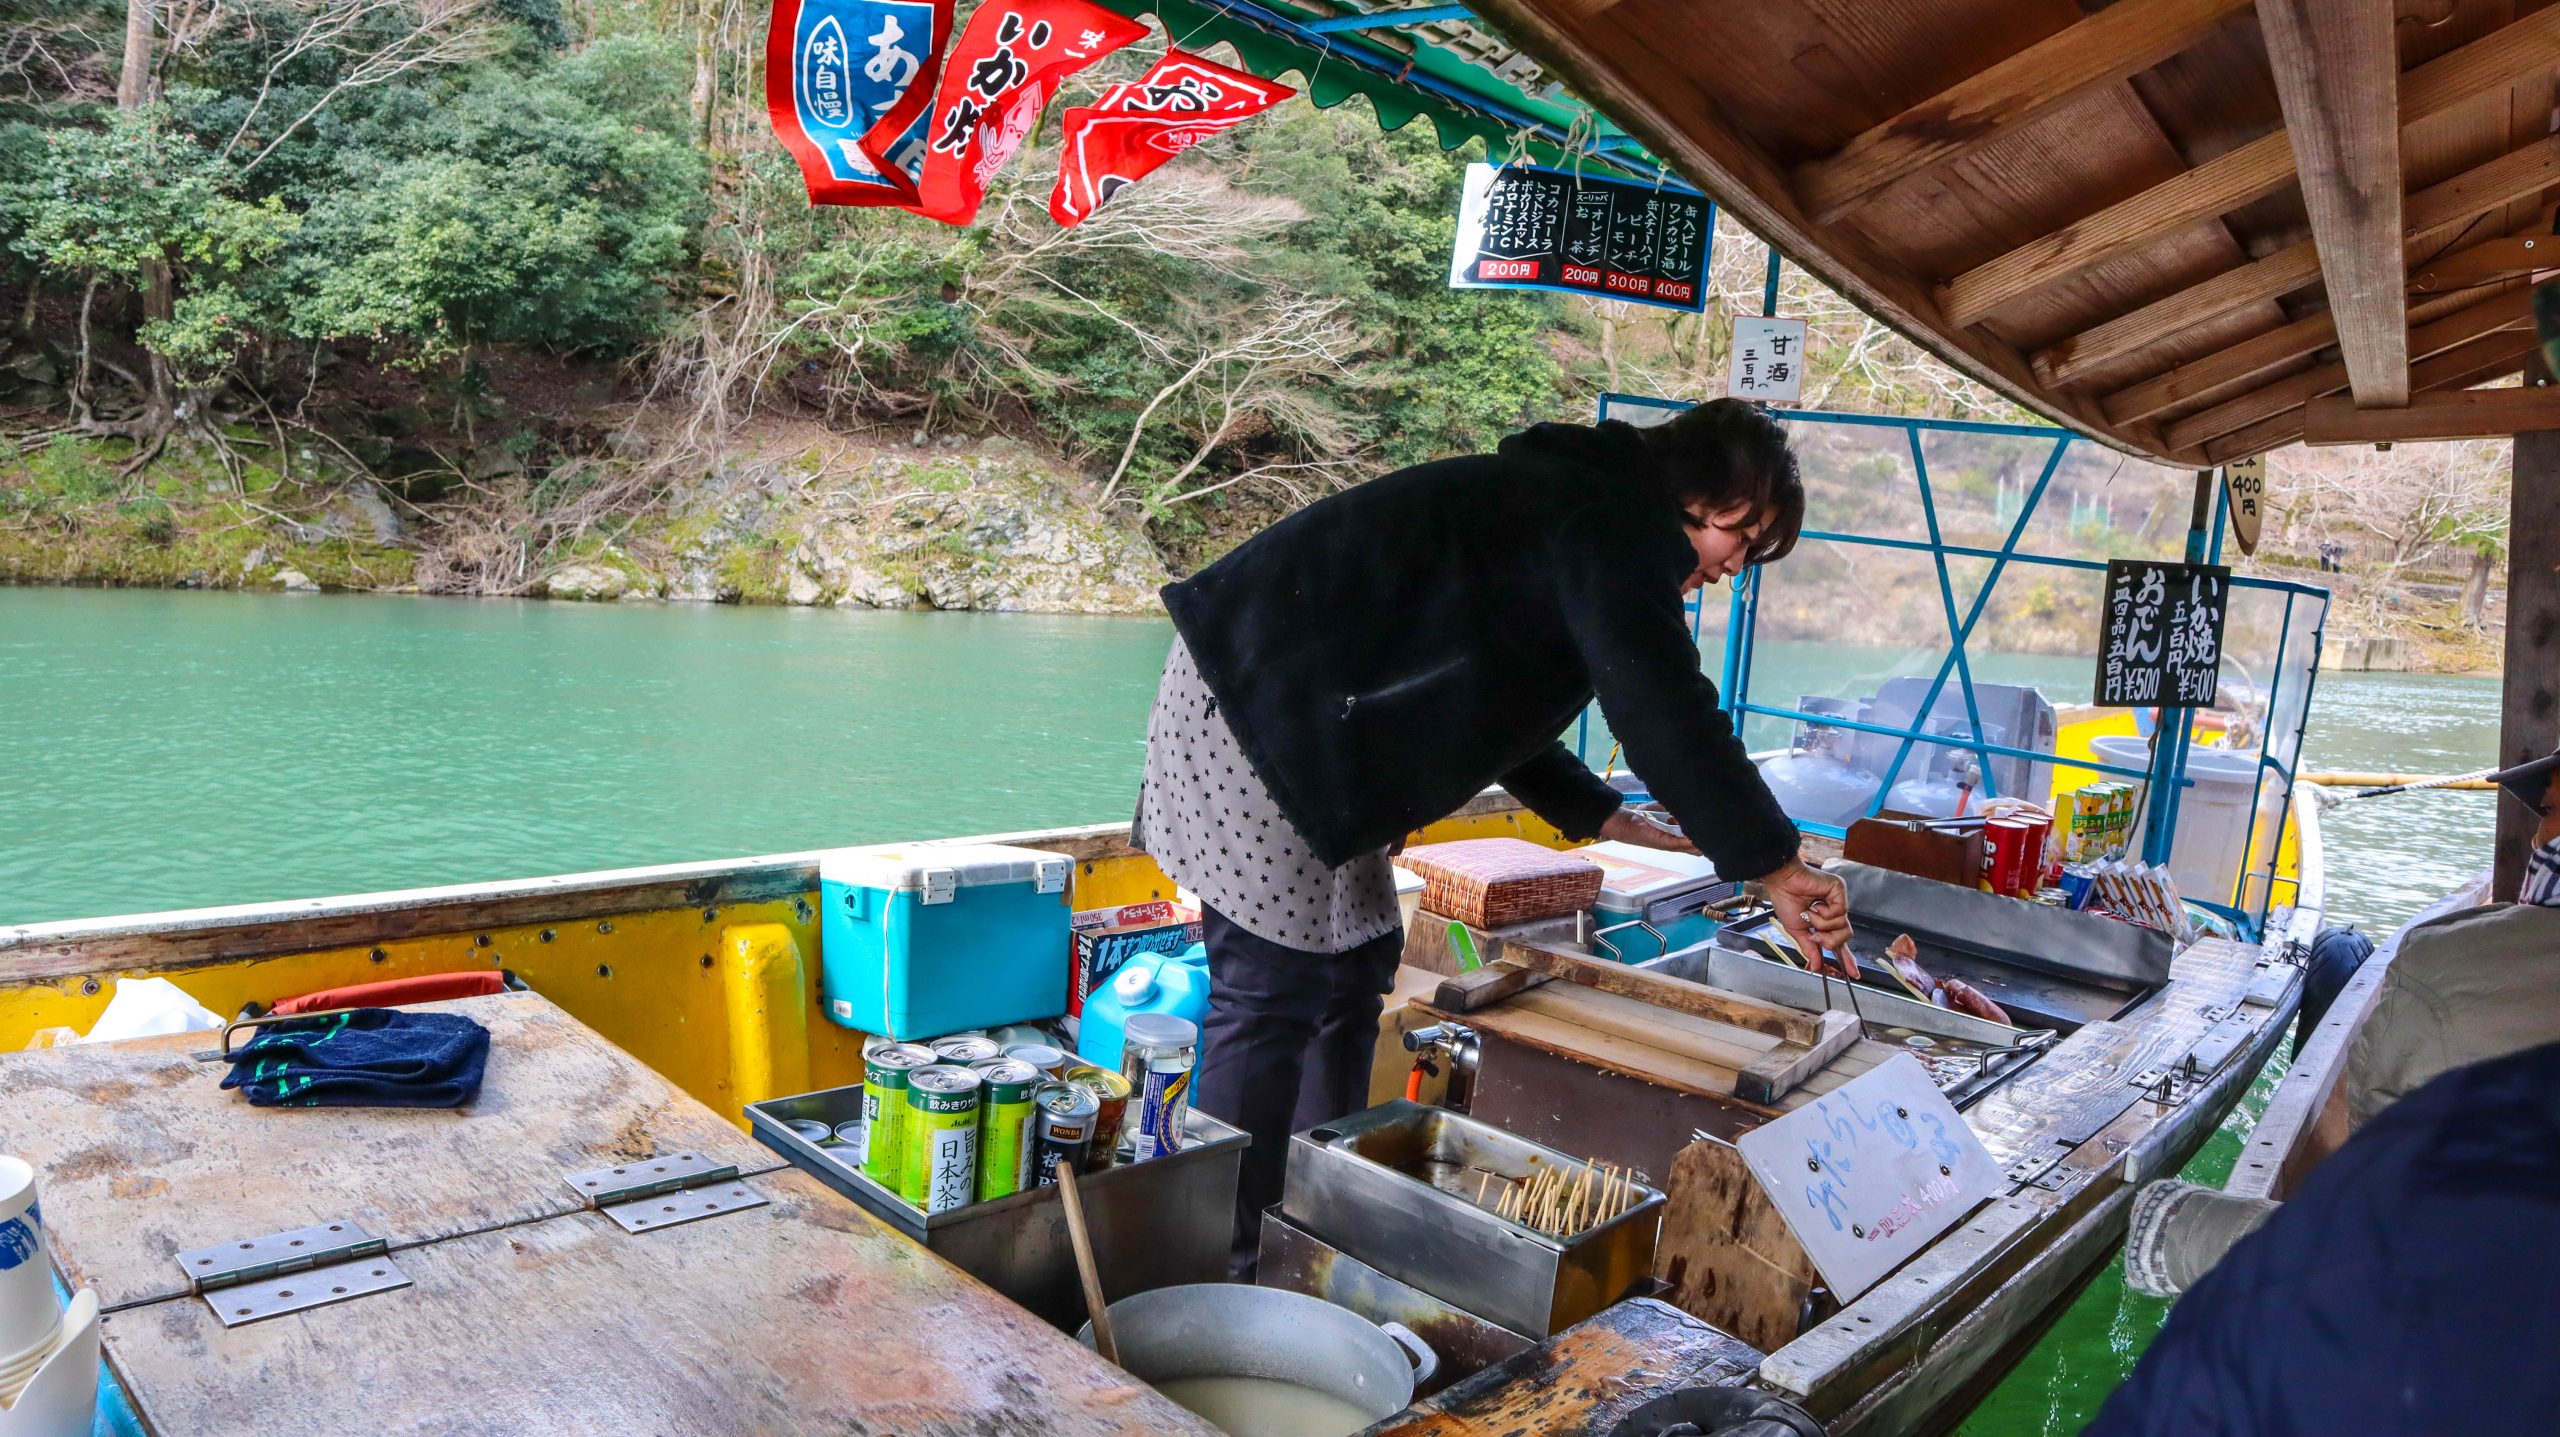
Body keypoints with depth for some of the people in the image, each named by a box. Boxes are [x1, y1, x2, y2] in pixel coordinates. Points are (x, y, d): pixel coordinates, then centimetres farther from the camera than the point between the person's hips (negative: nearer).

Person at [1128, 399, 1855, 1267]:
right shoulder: (1616, 519, -11)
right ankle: (1227, 1269, 0)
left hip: (1300, 721, 11)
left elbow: (1495, 718, 24)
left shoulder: (1567, 500, 21)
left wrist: (1617, 823, 20)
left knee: (1356, 962, 14)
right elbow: (1667, 711, -20)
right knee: (1275, 993, -9)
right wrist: (1775, 868, -13)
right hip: (1253, 712, -11)